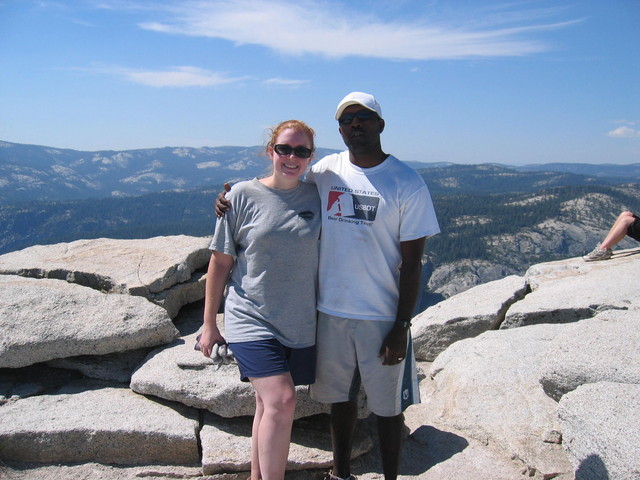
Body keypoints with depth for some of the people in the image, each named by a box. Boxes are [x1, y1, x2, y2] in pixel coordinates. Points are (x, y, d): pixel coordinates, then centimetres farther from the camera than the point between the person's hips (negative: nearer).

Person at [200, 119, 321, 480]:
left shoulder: (317, 198, 2)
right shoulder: (243, 196, -5)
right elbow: (221, 261, 0)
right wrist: (209, 323, 2)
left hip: (301, 324, 3)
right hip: (252, 319, -3)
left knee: (268, 404, 14)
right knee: (280, 401, -16)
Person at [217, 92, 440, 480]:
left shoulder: (407, 184, -9)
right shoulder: (324, 171, 1)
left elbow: (412, 262, -9)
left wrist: (402, 327, -12)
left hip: (382, 317, -3)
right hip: (331, 310, 4)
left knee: (388, 404, 12)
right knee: (340, 395, 19)